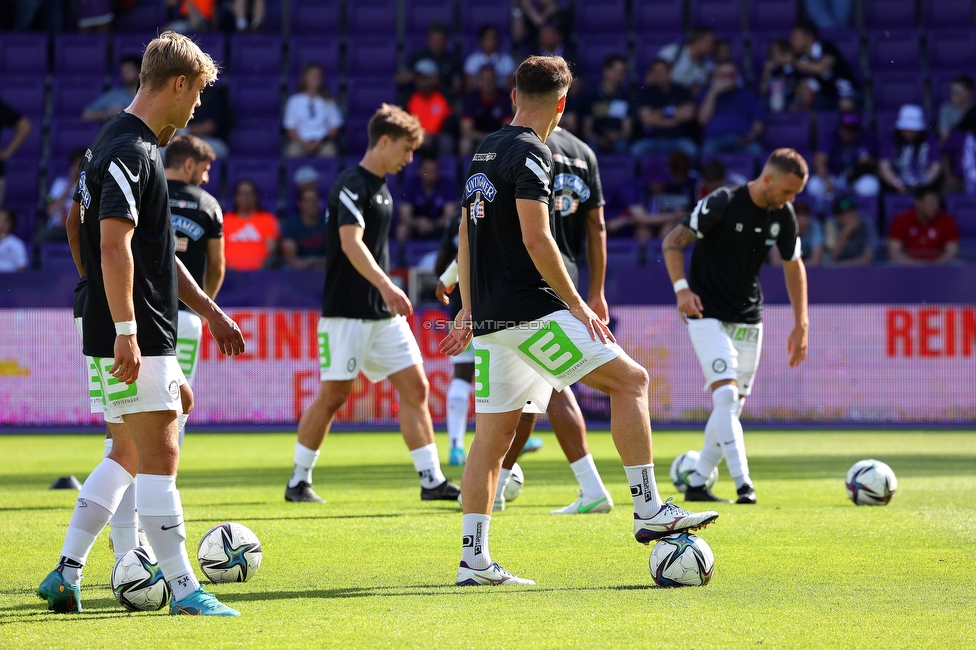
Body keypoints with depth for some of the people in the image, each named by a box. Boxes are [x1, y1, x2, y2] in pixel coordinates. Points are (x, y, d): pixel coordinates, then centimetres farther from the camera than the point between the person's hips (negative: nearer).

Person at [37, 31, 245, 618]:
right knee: (160, 458, -6)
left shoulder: (136, 146, 17)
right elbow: (113, 246, -23)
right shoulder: (130, 151, -15)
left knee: (130, 454, 15)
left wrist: (209, 310, 27)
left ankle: (67, 574, 17)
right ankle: (184, 591, -3)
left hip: (149, 334, 10)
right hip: (137, 337, -10)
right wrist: (125, 332, -26)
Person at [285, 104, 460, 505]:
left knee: (415, 387, 1)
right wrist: (386, 285, -38)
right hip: (347, 313, -8)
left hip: (383, 313, 8)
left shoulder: (381, 187, 15)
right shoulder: (352, 184, -12)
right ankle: (298, 481, 9)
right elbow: (351, 243, -26)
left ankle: (432, 481, 0)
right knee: (333, 395, -3)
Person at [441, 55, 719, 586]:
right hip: (528, 310, -9)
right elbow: (536, 238, -19)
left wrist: (469, 310, 28)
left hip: (491, 318, 9)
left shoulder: (484, 153, 17)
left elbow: (467, 234, 23)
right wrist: (576, 304, -13)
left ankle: (474, 560, 6)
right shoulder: (530, 153, -11)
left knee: (494, 434, 9)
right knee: (630, 378, -5)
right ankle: (648, 511, -9)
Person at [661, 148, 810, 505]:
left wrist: (801, 325, 9)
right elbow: (672, 241, -15)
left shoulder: (783, 216, 0)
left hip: (748, 320, 6)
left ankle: (697, 483, 16)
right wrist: (681, 287, -29)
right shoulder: (721, 204, -17)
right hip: (708, 315, -6)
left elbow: (794, 267, 12)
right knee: (726, 394, -19)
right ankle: (743, 484, -25)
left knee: (732, 405, 6)